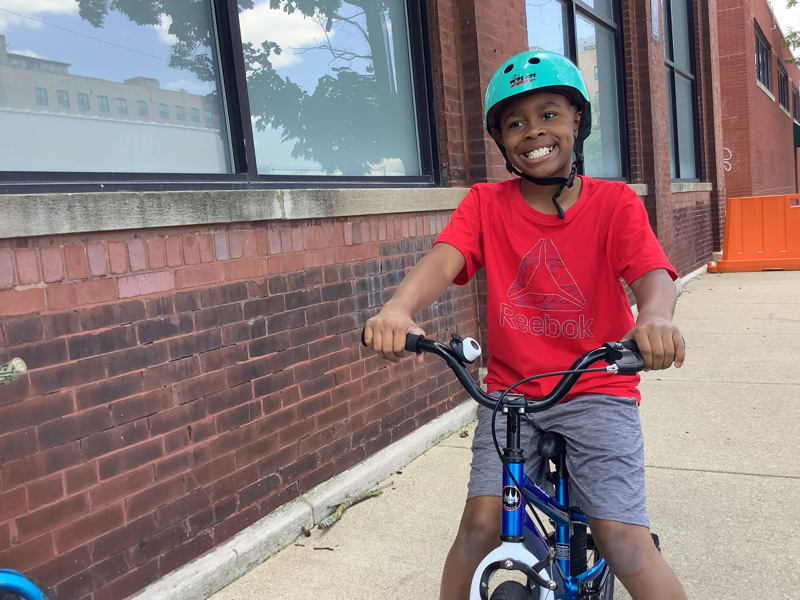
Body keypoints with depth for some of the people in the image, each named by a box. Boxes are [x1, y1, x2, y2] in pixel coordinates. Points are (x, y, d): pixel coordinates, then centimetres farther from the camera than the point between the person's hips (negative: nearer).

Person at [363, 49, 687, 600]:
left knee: (623, 539, -11)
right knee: (481, 522, -10)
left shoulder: (614, 203, -3)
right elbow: (443, 259, -19)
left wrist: (655, 318, -43)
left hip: (595, 391, -1)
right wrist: (399, 308, -41)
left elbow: (653, 274, -18)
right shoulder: (486, 204, -1)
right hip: (510, 392, 1)